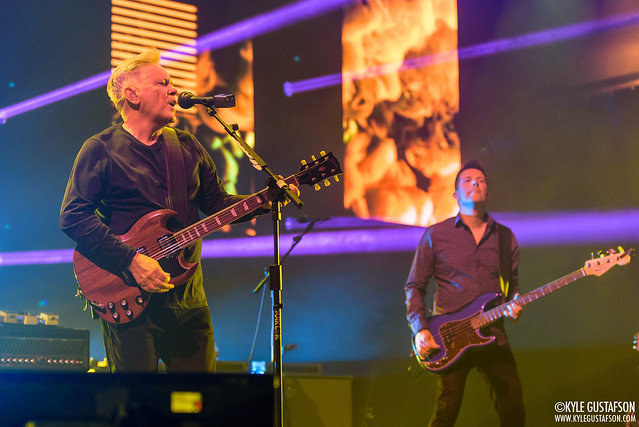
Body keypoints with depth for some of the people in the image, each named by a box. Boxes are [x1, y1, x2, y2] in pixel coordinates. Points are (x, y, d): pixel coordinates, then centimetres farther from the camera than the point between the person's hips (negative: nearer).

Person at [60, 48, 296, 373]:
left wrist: (265, 201, -3)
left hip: (187, 296, 5)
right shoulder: (101, 149, -3)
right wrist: (131, 260, -20)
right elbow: (73, 216, -11)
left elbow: (217, 202, 16)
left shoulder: (188, 147, 14)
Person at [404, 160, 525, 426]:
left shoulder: (505, 237, 12)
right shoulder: (436, 235, 4)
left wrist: (513, 306, -3)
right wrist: (420, 329, -7)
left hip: (493, 337, 3)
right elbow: (414, 286, 6)